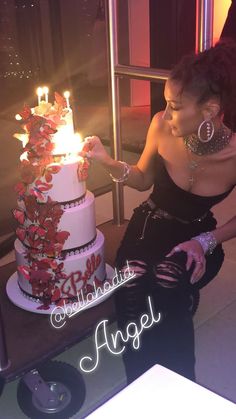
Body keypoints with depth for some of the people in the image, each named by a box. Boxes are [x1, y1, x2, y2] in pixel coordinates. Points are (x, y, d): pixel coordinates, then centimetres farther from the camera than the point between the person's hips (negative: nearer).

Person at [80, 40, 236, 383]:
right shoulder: (161, 126, -16)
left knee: (167, 281, -34)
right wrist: (107, 162, -13)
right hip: (150, 224, 2)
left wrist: (205, 242, -17)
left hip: (198, 236, -2)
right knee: (131, 281, -28)